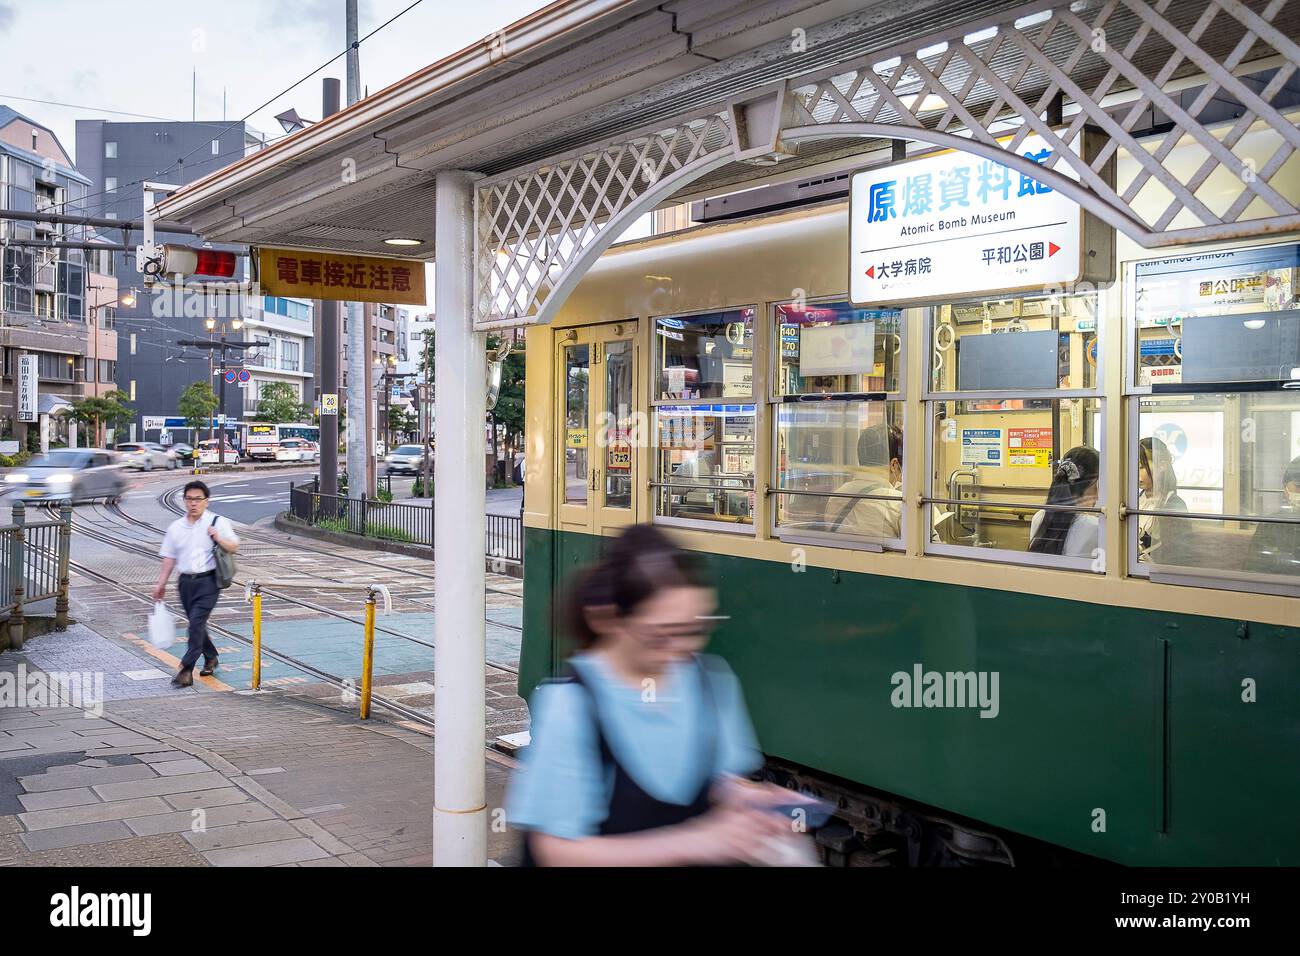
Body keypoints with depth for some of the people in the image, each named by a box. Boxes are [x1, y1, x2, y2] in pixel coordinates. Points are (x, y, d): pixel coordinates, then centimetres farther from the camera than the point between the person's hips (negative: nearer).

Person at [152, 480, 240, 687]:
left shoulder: (218, 522, -2)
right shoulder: (175, 527, 9)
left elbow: (234, 548, 0)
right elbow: (169, 557, 13)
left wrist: (218, 539, -19)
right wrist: (161, 584, 10)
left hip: (208, 581, -5)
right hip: (186, 581, 5)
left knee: (196, 622, -15)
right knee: (196, 623, 14)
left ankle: (186, 670, -13)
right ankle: (211, 658, 37)